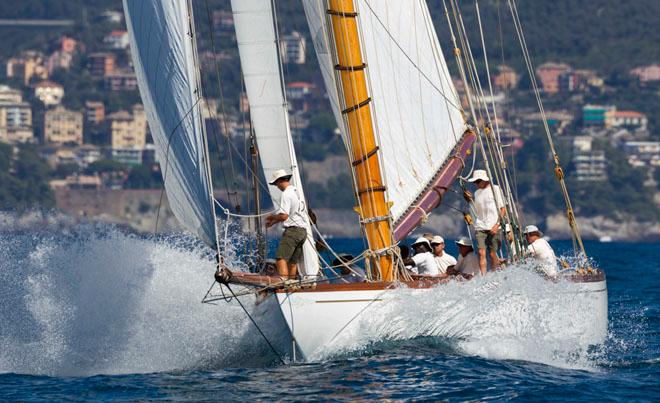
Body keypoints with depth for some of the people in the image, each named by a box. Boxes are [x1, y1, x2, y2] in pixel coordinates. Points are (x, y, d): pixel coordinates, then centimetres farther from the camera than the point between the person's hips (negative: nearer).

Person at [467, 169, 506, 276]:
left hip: (494, 227, -4)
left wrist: (497, 225, -10)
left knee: (492, 253, -5)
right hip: (480, 227, 4)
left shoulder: (495, 189, 1)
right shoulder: (477, 193, 17)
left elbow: (503, 210, -2)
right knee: (481, 252, -10)